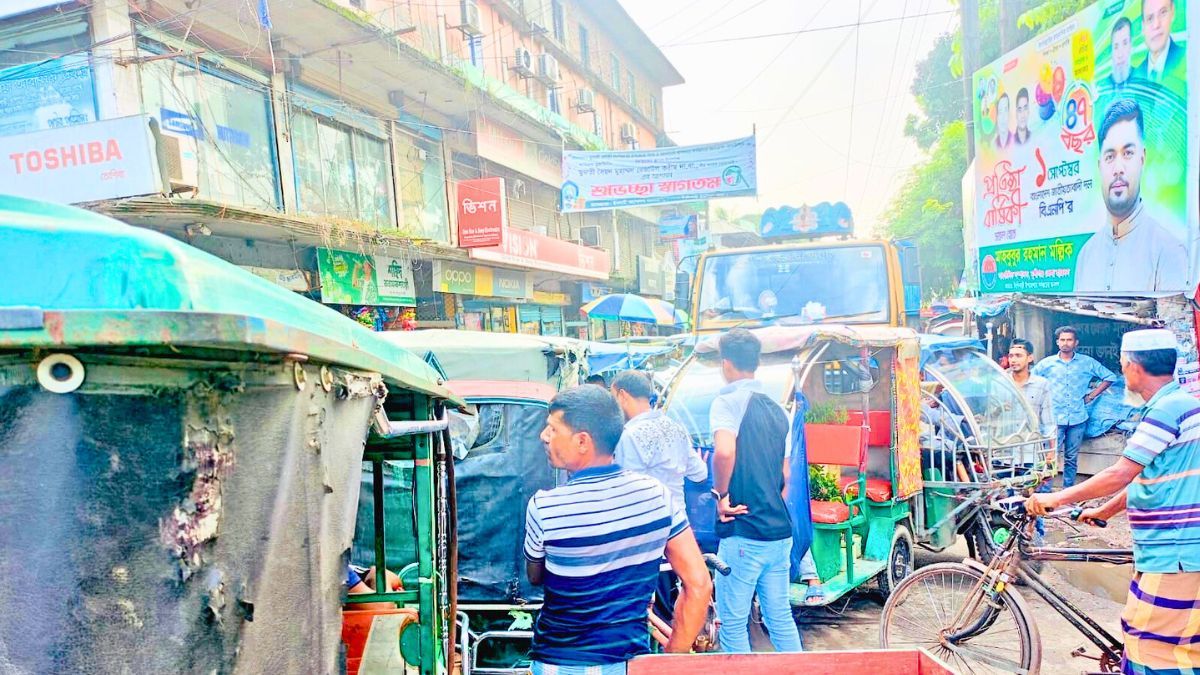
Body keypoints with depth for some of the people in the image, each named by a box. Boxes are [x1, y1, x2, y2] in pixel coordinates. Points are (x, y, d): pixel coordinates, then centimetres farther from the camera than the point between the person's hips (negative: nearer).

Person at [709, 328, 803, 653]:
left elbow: (724, 452, -28)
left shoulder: (728, 400, -10)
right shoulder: (776, 409, 13)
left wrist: (721, 496, -14)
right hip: (781, 531, 8)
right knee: (781, 618, 17)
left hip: (743, 534, -7)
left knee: (733, 623, 4)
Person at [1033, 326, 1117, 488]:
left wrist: (1091, 395, 5)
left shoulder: (1087, 362, 4)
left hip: (1078, 418, 2)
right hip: (1054, 418, -1)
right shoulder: (1046, 363, 2)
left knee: (1071, 459, 9)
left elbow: (1110, 377, 11)